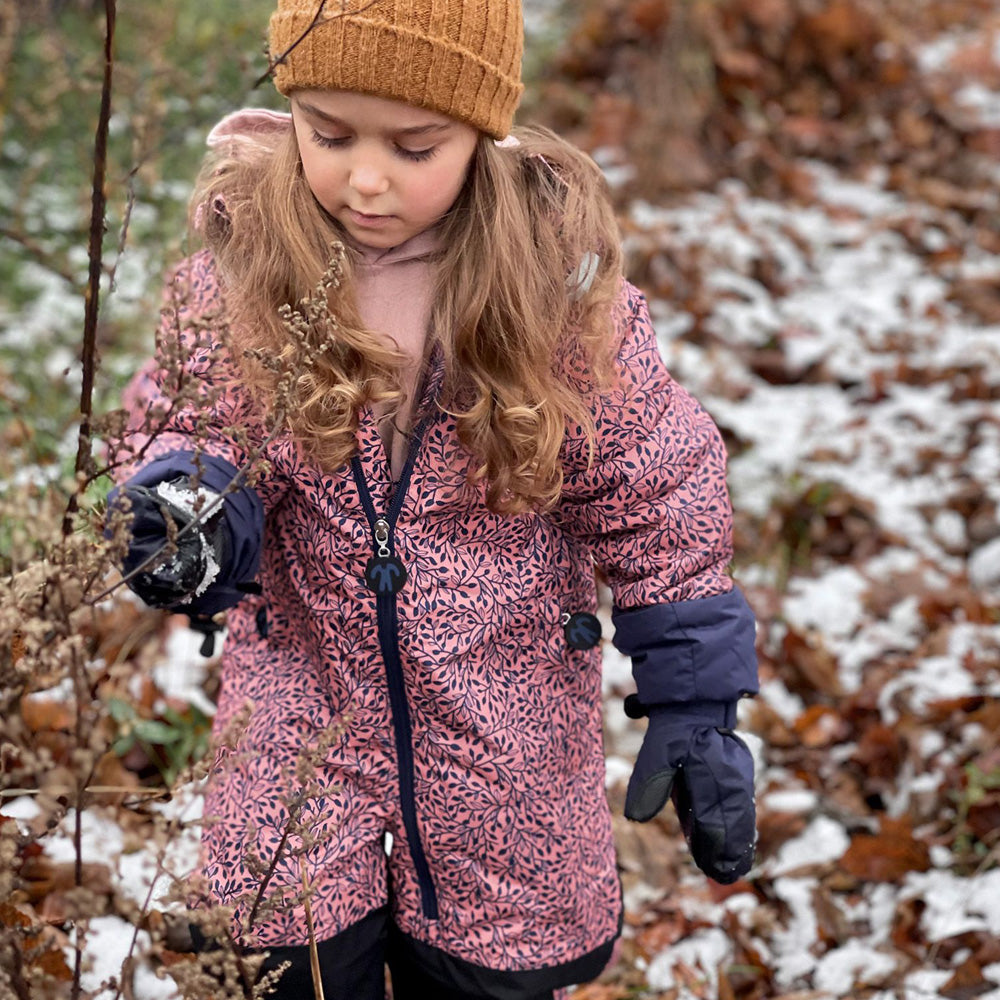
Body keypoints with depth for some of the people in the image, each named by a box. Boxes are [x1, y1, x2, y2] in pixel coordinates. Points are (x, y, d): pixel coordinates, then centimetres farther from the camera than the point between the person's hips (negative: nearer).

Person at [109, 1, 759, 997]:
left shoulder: (559, 279, -13)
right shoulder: (243, 263, -10)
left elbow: (658, 506, -6)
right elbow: (195, 430, -4)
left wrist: (693, 706, -5)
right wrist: (189, 511, -28)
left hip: (506, 757, 0)